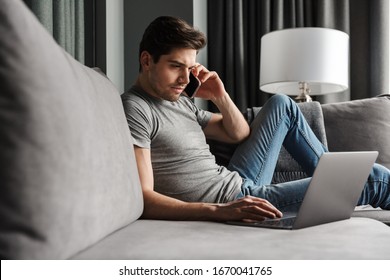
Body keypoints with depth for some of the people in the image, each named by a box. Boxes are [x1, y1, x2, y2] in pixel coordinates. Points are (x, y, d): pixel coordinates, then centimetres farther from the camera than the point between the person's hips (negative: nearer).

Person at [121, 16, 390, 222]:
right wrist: (219, 211, -38)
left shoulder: (181, 101, 11)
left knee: (281, 105, 22)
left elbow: (240, 134, 19)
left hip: (240, 185, 10)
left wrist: (220, 96, 0)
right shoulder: (135, 108, -16)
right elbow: (142, 198, -27)